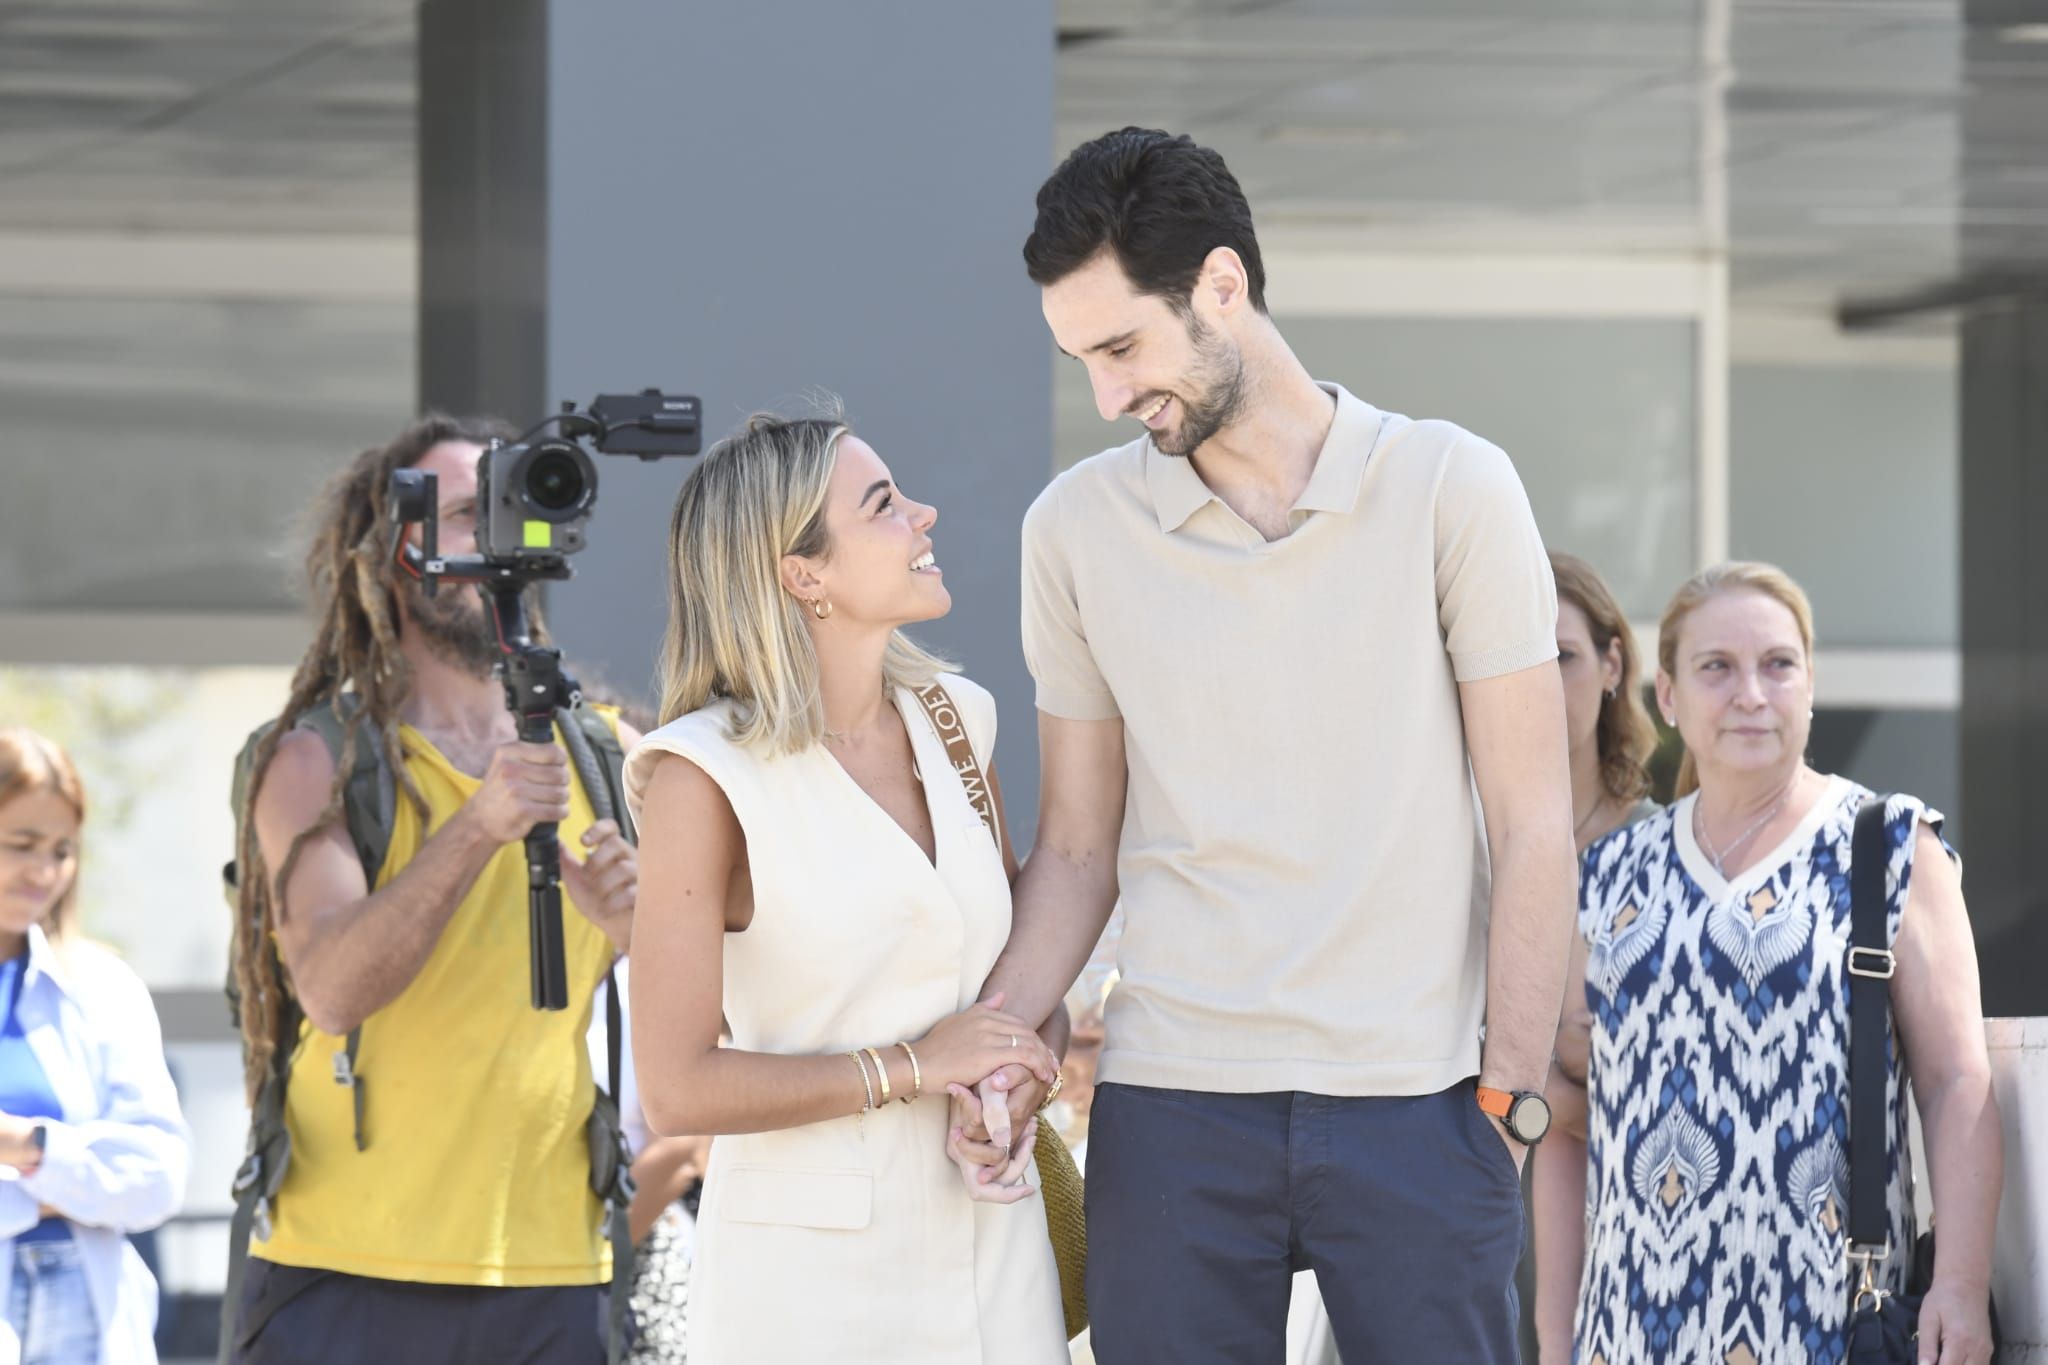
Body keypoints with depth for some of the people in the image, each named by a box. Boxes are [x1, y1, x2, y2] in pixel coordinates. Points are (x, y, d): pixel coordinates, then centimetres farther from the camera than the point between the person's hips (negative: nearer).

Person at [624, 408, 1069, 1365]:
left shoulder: (952, 722, 5)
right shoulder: (706, 775, -11)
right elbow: (677, 1090, -14)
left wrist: (1026, 1071, -3)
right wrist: (909, 1068, -13)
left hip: (989, 1241, 5)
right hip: (812, 1264, -5)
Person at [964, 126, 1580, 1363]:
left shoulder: (1450, 488, 0)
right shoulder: (1078, 528, 7)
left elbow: (1532, 823, 1)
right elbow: (1078, 849, 11)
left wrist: (1510, 1093, -5)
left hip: (1415, 1106, -2)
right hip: (1172, 1107, 2)